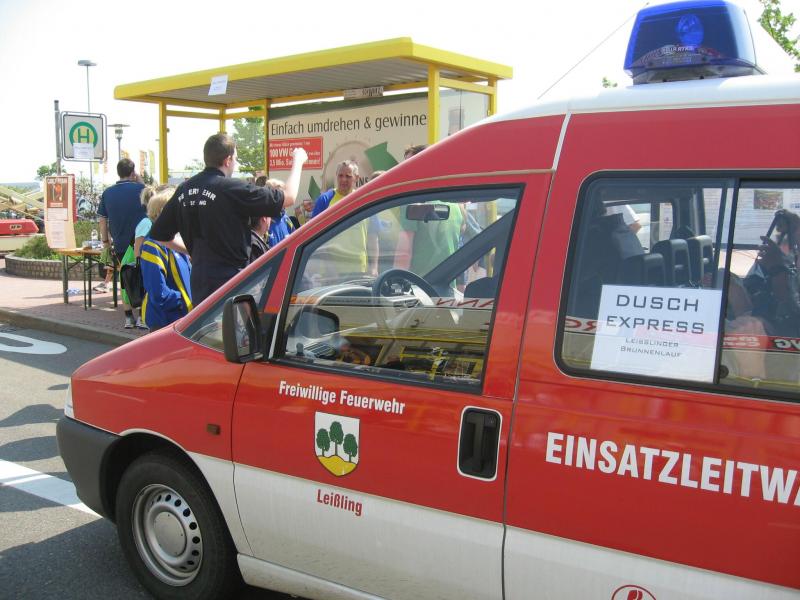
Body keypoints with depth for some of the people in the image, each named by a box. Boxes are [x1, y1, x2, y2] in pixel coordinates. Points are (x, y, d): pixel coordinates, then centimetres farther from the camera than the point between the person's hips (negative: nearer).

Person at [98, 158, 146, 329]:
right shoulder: (139, 188, -8)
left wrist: (105, 240, 19)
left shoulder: (108, 193, 4)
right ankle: (142, 317, 2)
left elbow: (102, 220, 7)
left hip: (120, 246, 4)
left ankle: (128, 318, 14)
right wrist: (140, 181, 14)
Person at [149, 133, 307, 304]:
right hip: (231, 283, -6)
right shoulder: (232, 189, -15)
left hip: (199, 282, 7)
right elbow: (288, 197, -10)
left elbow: (160, 235, 12)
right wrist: (298, 161, 6)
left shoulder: (184, 190, 4)